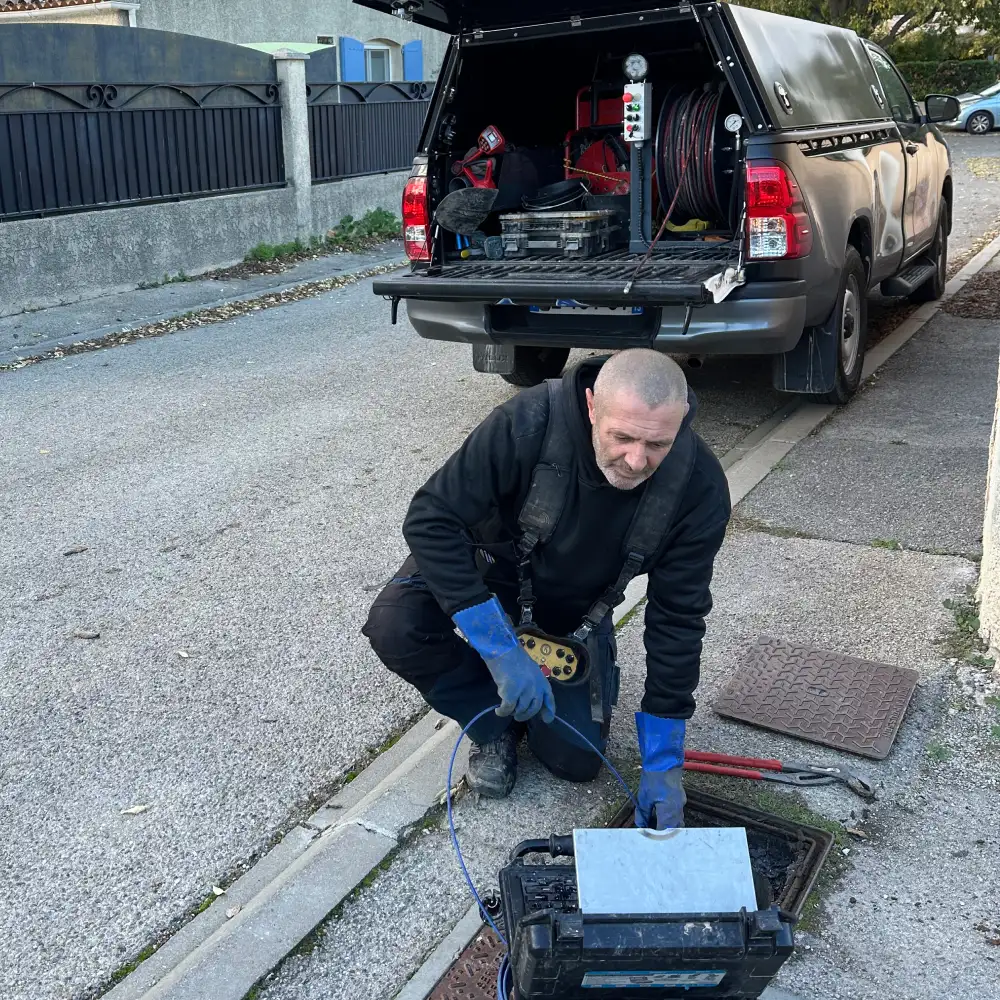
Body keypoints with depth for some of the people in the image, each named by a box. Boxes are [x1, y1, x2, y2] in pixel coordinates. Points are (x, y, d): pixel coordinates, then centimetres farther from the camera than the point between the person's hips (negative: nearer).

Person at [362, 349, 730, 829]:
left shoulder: (699, 486, -28)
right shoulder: (527, 424, -38)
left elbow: (676, 618, -19)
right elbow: (430, 520, -34)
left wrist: (663, 761, -18)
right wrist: (501, 649, -38)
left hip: (576, 609, 2)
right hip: (487, 569, -1)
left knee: (577, 759, -7)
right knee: (394, 627, -30)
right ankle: (495, 725, -1)